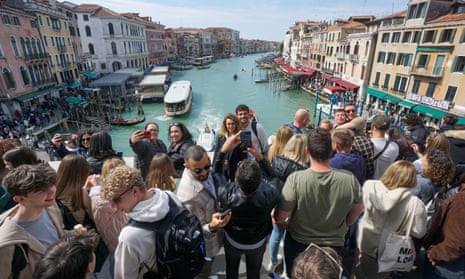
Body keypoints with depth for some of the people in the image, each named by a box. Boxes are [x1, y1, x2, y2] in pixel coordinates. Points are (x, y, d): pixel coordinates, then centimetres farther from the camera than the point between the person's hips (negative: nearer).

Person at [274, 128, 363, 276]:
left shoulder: (295, 179, -30)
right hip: (334, 245, 2)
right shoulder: (350, 179, -22)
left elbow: (280, 217, -18)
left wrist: (279, 221, 6)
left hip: (298, 244, -2)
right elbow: (353, 217, -5)